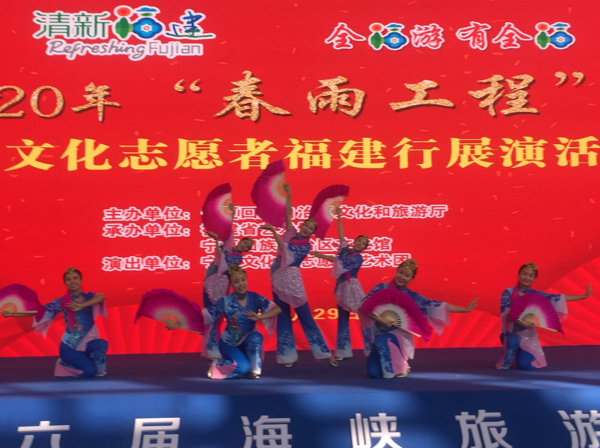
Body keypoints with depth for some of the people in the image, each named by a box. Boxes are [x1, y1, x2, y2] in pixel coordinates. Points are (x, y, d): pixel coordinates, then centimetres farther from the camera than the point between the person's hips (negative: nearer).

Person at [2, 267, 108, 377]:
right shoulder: (62, 301, 2)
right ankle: (64, 364, 9)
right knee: (89, 370, -24)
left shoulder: (89, 297, 3)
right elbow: (38, 310, 1)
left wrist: (81, 306, -36)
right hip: (70, 344, -2)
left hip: (89, 341, 2)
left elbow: (102, 297, -21)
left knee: (102, 344, -33)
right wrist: (11, 314, -5)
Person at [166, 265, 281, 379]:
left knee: (256, 336, -32)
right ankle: (215, 366, 2)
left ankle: (254, 370, -11)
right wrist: (177, 324, -22)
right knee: (242, 367, -28)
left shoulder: (254, 298, -7)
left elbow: (277, 309, -17)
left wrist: (259, 317, -34)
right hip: (229, 343, -2)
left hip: (247, 343, 2)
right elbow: (202, 316, -13)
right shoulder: (225, 302, -12)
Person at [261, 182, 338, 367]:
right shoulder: (291, 233, 7)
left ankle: (326, 352, 3)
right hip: (278, 280, 5)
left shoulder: (306, 246, -7)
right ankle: (288, 355, 10)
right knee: (283, 318, 6)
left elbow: (284, 248, -18)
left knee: (306, 317, -3)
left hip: (292, 280, -5)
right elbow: (288, 213, 6)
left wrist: (273, 230, -20)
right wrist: (288, 195, 2)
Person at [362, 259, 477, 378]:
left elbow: (438, 306, 1)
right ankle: (392, 364, 19)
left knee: (382, 340, -36)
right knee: (374, 372, -16)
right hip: (378, 334, 2)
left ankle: (400, 366, -9)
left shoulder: (412, 297, 0)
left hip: (400, 336, -1)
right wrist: (379, 319, -21)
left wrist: (465, 309, -1)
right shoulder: (381, 288, -2)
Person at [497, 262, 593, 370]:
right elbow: (505, 313, -23)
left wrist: (584, 296, -2)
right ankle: (505, 363, -7)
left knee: (527, 365, -7)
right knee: (513, 341, -38)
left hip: (527, 333, 4)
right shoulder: (509, 292, -12)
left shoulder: (535, 294, 0)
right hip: (511, 331, -4)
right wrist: (521, 322, -38)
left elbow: (558, 298, 0)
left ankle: (518, 352, 29)